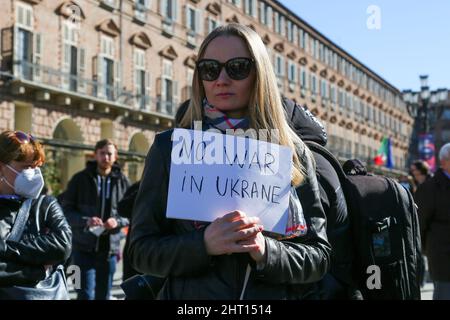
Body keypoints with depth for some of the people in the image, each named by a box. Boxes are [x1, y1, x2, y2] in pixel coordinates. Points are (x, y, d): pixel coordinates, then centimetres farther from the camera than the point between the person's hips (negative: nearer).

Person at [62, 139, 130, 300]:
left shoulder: (122, 181, 5)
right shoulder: (80, 179, 1)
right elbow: (66, 210, 0)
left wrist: (118, 221, -13)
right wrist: (85, 221, -18)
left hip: (109, 248, 2)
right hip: (84, 247, -2)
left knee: (103, 295, 10)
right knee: (86, 294, -6)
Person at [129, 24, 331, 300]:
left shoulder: (293, 152, -2)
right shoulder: (171, 147, -4)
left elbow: (319, 255, -2)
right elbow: (142, 249, -5)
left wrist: (266, 251, -20)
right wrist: (203, 244, -21)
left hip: (277, 293, 1)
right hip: (190, 292, -1)